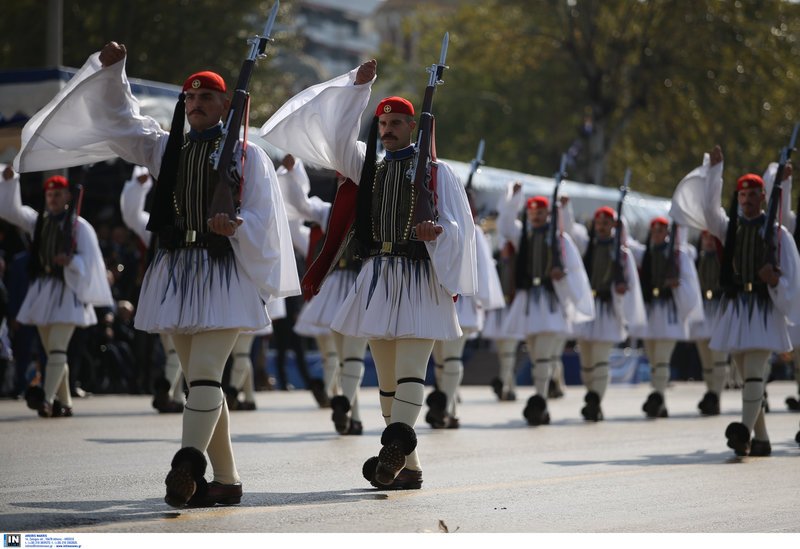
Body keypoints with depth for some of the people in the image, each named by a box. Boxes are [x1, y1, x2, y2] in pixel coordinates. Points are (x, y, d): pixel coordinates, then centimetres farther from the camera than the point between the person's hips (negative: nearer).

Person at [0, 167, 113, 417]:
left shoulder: (80, 226, -2)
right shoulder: (38, 221, 11)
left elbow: (89, 260, -5)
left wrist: (71, 261, -25)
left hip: (67, 292, -6)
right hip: (42, 290, 6)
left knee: (57, 347, -17)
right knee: (52, 351, 8)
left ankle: (46, 398, -28)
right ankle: (64, 403, 14)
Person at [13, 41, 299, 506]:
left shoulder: (246, 155, 3)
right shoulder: (166, 148, 16)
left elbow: (264, 220, -3)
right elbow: (118, 121, 13)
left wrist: (236, 226, -25)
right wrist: (110, 71, -1)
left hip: (223, 274, -5)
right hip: (176, 272, 5)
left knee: (204, 372, -19)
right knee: (200, 381, 6)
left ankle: (188, 464, -24)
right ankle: (226, 480, 11)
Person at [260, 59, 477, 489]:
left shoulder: (436, 172, 4)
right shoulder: (367, 166, 16)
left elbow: (456, 227, -1)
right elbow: (337, 138, 1)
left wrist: (434, 232, -23)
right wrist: (358, 86, -6)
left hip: (419, 280, -5)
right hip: (377, 279, 5)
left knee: (410, 368, -16)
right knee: (386, 376, 5)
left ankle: (395, 447, -29)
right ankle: (407, 464, 10)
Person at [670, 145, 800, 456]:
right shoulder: (730, 227, 11)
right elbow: (709, 209, -6)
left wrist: (775, 280, -19)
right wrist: (714, 168, -9)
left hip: (764, 307, -4)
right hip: (734, 306, 4)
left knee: (754, 371, -19)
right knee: (749, 377, 7)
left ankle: (745, 430, -34)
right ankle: (760, 439, 13)